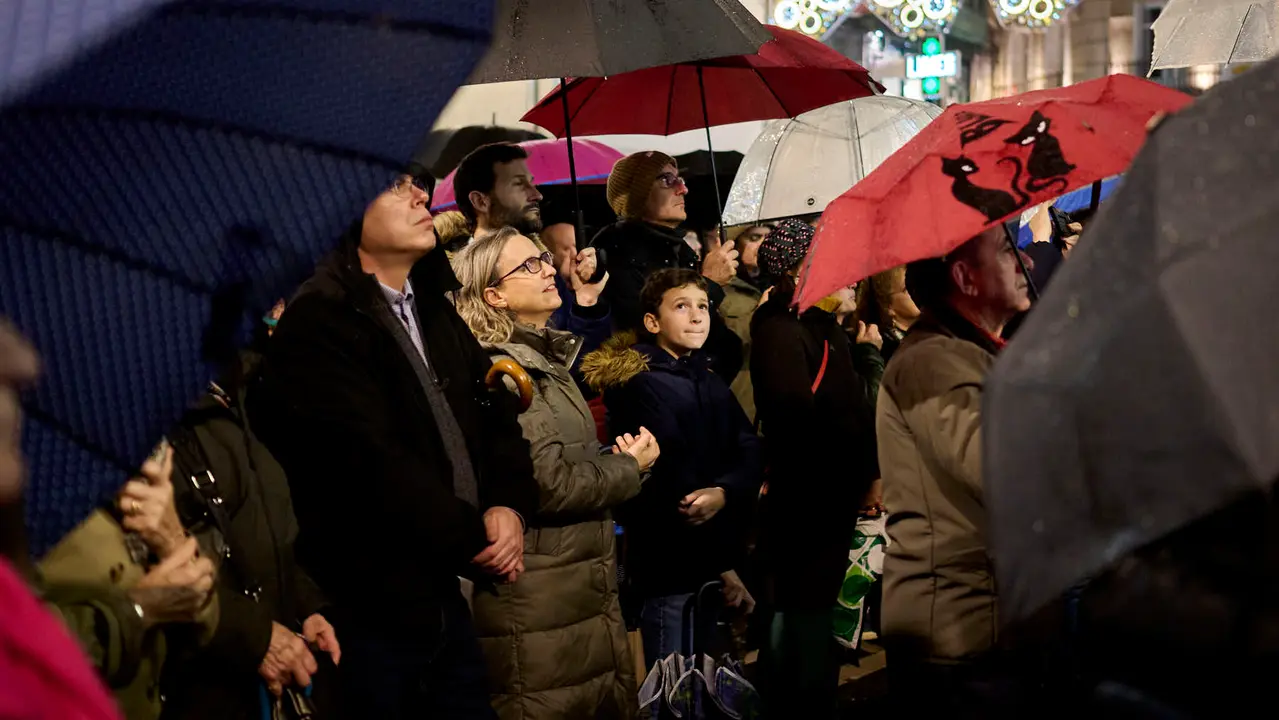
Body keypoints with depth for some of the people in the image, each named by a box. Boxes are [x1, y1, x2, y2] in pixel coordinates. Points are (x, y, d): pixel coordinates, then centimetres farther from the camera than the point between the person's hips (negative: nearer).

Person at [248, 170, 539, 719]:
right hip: (369, 611, -8)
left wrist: (510, 508, -8)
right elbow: (368, 462, -23)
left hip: (444, 597, 8)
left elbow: (496, 416, 12)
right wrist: (474, 537, -15)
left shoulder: (436, 312, 14)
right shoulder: (318, 321, -15)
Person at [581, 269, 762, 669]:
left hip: (714, 563, 7)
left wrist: (724, 493, -19)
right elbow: (665, 481, -13)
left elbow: (749, 452, 4)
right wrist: (721, 565, -12)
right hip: (672, 566, -7)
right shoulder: (643, 384, -8)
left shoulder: (708, 383, 17)